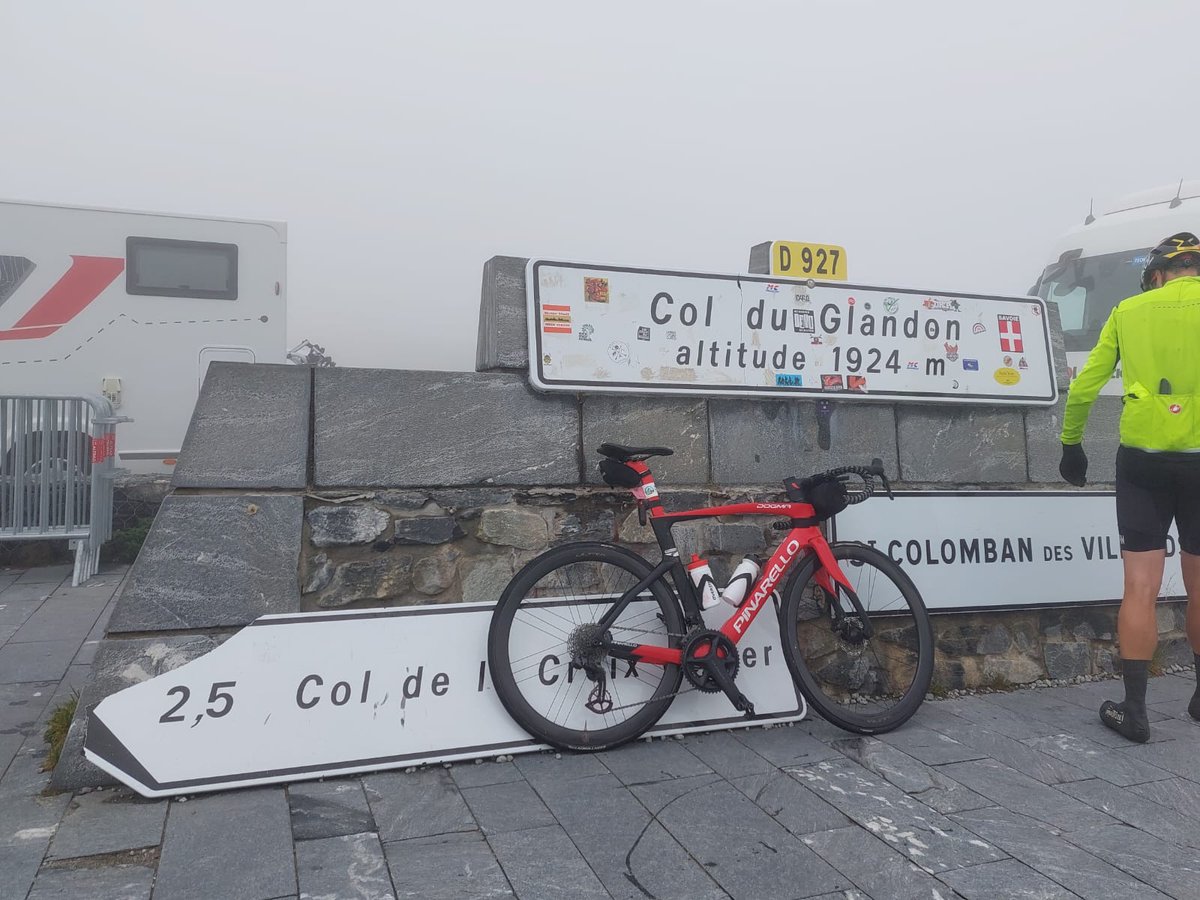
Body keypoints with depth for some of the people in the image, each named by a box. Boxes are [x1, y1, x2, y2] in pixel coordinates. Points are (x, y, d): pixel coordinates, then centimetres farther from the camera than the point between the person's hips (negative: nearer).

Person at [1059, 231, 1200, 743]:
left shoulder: (1128, 311, 5)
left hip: (1142, 459, 0)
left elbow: (1084, 387, 4)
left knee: (1141, 588, 2)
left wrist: (1070, 442, 16)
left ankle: (1133, 710, 2)